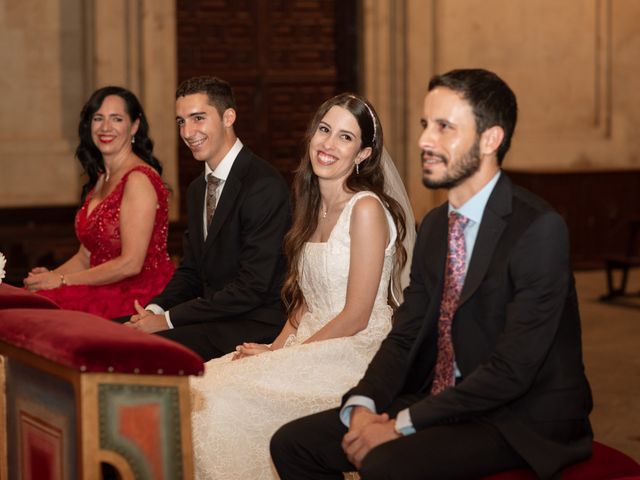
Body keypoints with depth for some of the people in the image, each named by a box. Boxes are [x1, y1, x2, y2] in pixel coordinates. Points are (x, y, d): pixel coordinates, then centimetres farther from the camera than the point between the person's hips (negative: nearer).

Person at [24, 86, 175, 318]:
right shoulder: (100, 179, 16)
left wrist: (61, 280, -12)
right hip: (108, 292, 8)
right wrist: (50, 276, -4)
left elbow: (130, 263, -18)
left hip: (140, 296, -8)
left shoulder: (139, 178, -13)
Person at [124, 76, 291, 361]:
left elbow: (252, 287, -20)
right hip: (214, 315, 9)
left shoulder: (265, 185, -16)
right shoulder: (197, 190, 15)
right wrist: (155, 309, -4)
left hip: (257, 325, -8)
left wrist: (169, 319, -18)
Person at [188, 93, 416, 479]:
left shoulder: (366, 209, -13)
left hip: (354, 352, -7)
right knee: (200, 386, -13)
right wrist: (275, 348, -1)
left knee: (230, 396, -23)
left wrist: (284, 355, -10)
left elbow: (355, 317, -15)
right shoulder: (315, 206, 13)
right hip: (308, 344, 7)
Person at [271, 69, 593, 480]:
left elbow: (513, 369, -22)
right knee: (294, 444, -2)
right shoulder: (434, 226, 10)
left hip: (523, 420, -8)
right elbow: (405, 336, 9)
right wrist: (361, 406, -10)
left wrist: (402, 424, -20)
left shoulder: (539, 229, -17)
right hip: (442, 405, 8)